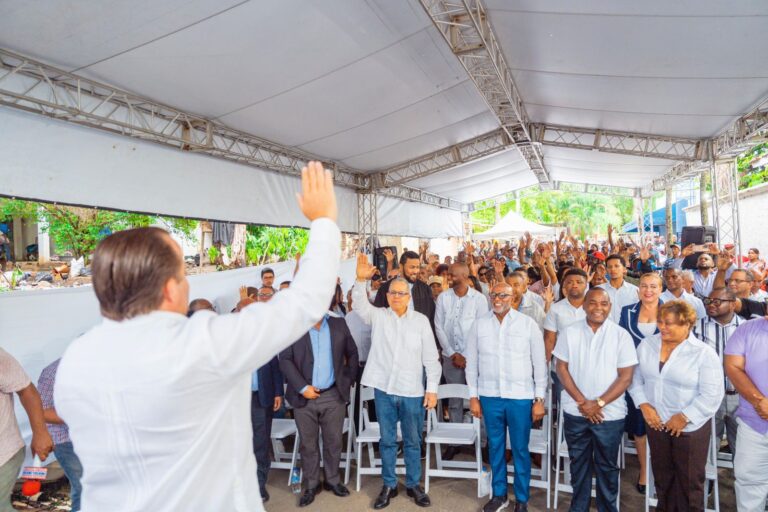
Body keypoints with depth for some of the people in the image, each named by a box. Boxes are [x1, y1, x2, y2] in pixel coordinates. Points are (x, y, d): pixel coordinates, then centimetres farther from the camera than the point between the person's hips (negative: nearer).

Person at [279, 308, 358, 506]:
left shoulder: (339, 324, 3)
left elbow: (352, 354, 10)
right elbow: (285, 360, -6)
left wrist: (348, 381, 3)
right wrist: (302, 387, -13)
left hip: (333, 395, 1)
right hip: (304, 397, -1)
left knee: (334, 442, 11)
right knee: (308, 444, 10)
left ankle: (332, 480, 31)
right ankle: (311, 485, 27)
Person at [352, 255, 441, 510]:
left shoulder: (421, 320, 0)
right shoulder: (377, 316, 2)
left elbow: (431, 357, 0)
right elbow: (360, 303, -17)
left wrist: (432, 388, -4)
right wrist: (361, 280, -35)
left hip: (412, 391, 0)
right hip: (384, 389, 1)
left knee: (413, 441, 13)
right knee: (387, 440, 13)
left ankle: (413, 485, 30)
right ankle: (388, 485, 28)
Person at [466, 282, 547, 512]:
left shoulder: (528, 323, -4)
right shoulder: (479, 323, 0)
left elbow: (540, 363, 0)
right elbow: (472, 362, 5)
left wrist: (539, 399, -1)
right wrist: (473, 396, 4)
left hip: (521, 397, -1)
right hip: (489, 396, 2)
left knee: (520, 449, 10)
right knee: (495, 447, 15)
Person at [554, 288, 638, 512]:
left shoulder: (621, 335, -6)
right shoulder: (570, 332, -2)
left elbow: (625, 376, -8)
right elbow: (562, 369, -1)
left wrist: (598, 403, -14)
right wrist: (582, 402, -10)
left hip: (610, 414, -1)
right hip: (574, 412, 2)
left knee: (607, 466, 12)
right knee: (579, 463, 15)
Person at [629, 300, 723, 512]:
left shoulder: (704, 353, -13)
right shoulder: (647, 345, 0)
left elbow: (712, 394, -15)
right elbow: (635, 378, 5)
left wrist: (684, 417, -17)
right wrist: (644, 404, -7)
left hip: (691, 427, -4)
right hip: (656, 423, 4)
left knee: (690, 479, 11)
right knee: (662, 474, 19)